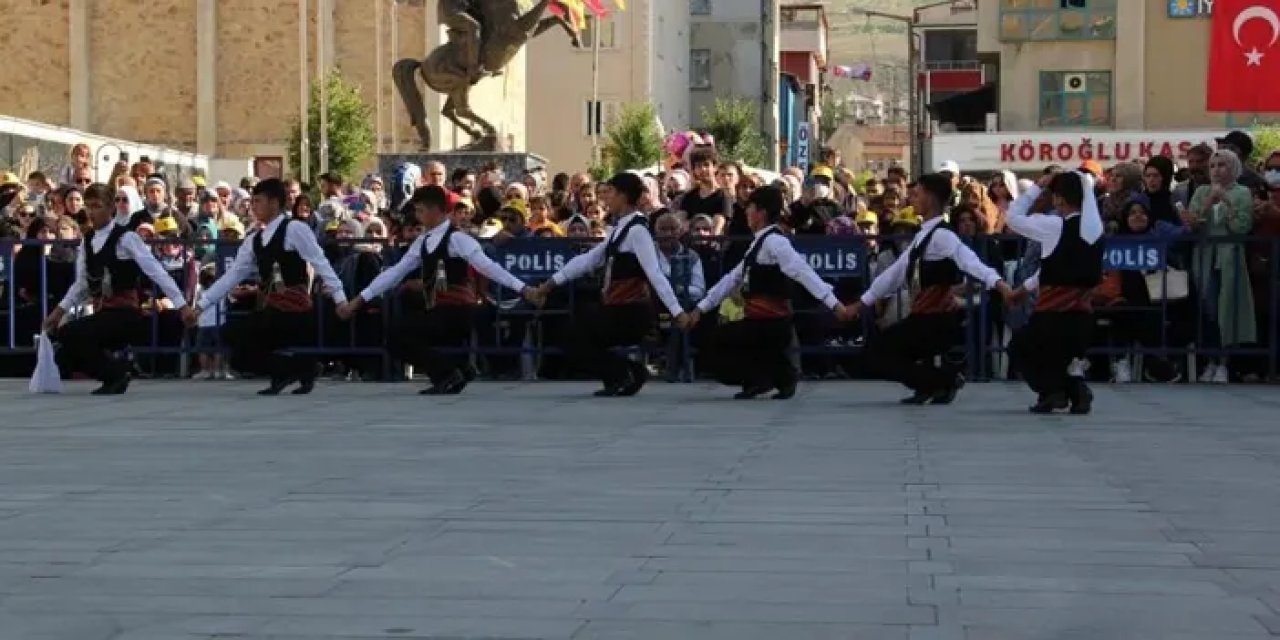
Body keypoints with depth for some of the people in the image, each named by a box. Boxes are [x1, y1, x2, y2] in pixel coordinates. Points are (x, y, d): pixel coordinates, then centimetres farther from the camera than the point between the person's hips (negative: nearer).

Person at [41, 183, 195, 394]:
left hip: (125, 314, -7)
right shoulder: (87, 241, 11)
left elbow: (156, 272, -14)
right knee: (65, 357, -3)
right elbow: (82, 284, 18)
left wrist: (182, 305, -19)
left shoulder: (125, 238, -9)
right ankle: (114, 375, 14)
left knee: (70, 334, -25)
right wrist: (60, 310, 7)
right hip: (102, 314, 7)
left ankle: (117, 372, -7)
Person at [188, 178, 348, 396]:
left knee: (239, 336, -20)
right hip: (269, 310, 8)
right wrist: (201, 305, 11)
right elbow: (232, 275, 16)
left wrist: (340, 299, -20)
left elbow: (320, 264, -12)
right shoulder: (254, 240, 15)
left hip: (293, 309, -8)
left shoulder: (295, 229, -6)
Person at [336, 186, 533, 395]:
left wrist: (523, 289, -28)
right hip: (438, 313, 8)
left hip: (458, 312, -8)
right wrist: (358, 300, 14)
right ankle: (447, 376, 5)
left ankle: (450, 372, -6)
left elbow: (487, 266, -18)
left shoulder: (456, 239, -10)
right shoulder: (423, 242, 13)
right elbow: (396, 272, 15)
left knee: (405, 333, -18)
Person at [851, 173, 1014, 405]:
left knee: (878, 354, -7)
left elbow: (970, 262, -32)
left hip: (939, 319, -9)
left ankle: (946, 379, -4)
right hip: (925, 317, 9)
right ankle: (932, 384, 5)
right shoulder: (923, 236, 13)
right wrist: (862, 303, 25)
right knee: (877, 350, 13)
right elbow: (897, 271, 21)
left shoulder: (942, 235, -16)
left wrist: (998, 283, -50)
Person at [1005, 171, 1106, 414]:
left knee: (1020, 348, 21)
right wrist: (1025, 287, 27)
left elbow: (1013, 217, 0)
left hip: (1055, 313, -6)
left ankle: (1051, 389, -3)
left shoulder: (1055, 225, -12)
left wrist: (1038, 186, 5)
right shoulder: (1094, 227, 9)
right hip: (1083, 314, 6)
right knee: (1057, 357, 27)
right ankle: (1075, 388, -3)